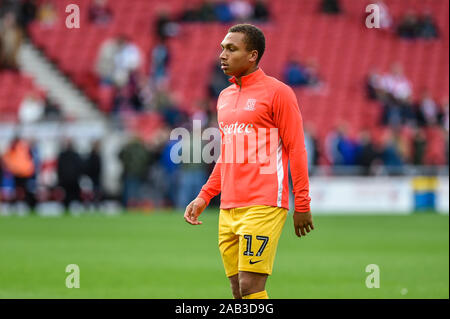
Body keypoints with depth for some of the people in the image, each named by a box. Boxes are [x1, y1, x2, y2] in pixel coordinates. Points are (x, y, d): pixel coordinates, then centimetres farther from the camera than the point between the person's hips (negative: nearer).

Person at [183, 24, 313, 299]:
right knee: (239, 291, 5)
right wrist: (204, 197, 18)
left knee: (250, 286, -14)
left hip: (264, 207, -7)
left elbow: (297, 150, -5)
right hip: (228, 211, 7)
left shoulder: (277, 92, -4)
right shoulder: (225, 97, 18)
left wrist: (302, 205, -8)